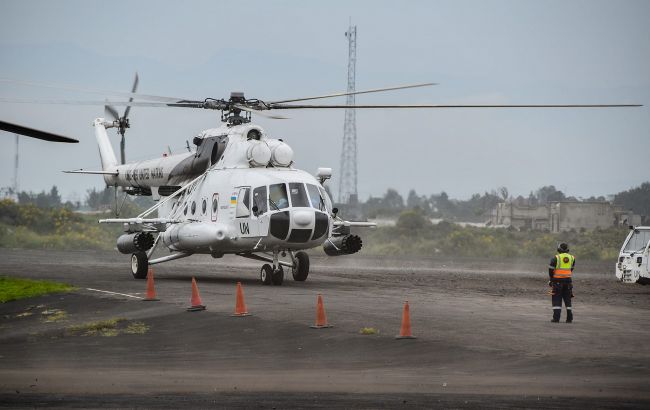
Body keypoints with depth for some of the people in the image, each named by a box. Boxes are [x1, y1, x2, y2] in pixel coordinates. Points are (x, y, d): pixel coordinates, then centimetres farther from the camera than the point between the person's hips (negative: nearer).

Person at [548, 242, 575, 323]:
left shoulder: (555, 258, -7)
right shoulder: (572, 258, 5)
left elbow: (551, 270, -5)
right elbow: (571, 269, 13)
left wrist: (551, 279, 9)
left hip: (557, 281, -3)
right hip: (568, 281, 3)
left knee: (556, 300, 1)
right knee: (568, 300, 11)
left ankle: (556, 318, -6)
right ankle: (569, 318, 8)